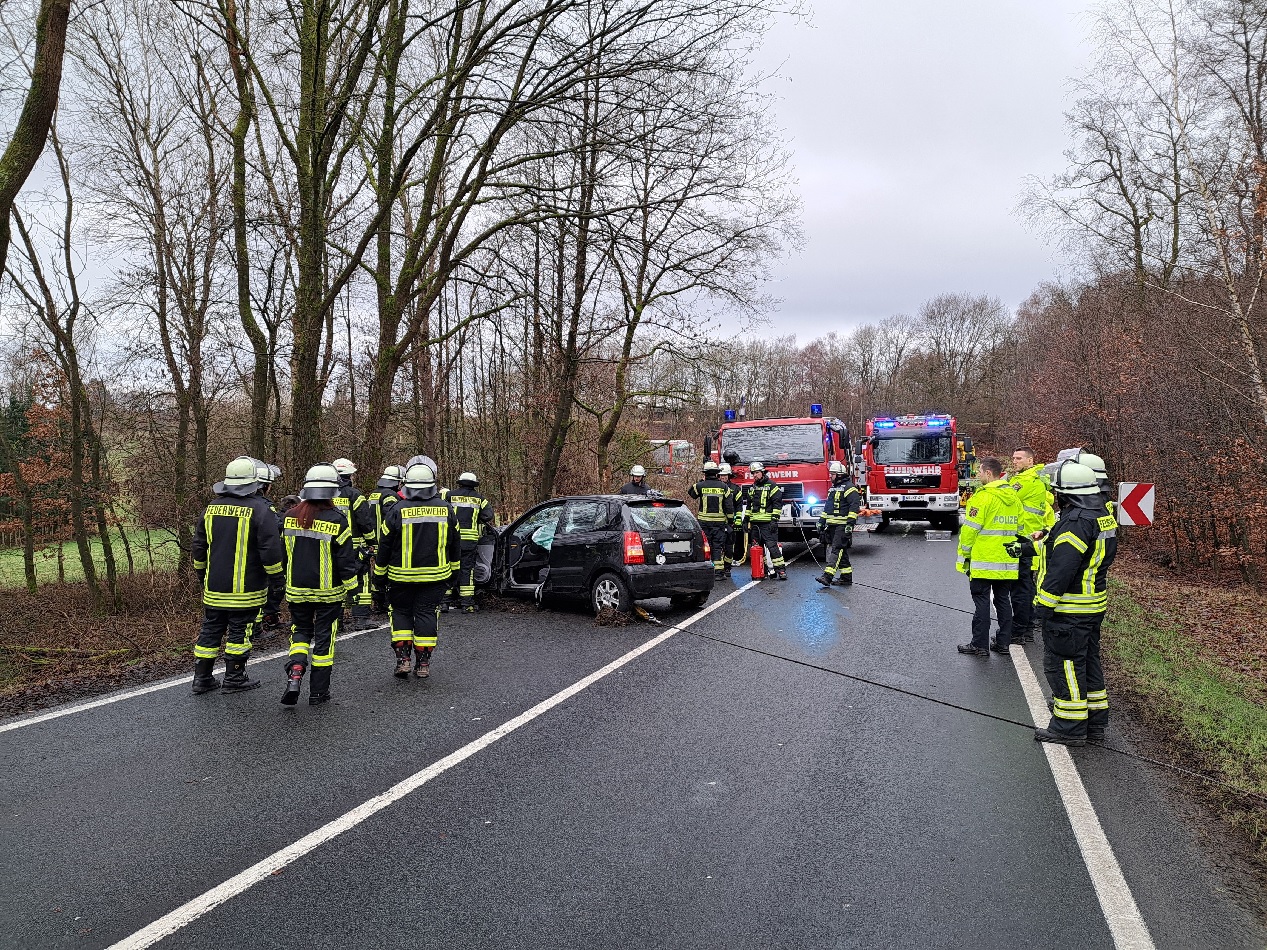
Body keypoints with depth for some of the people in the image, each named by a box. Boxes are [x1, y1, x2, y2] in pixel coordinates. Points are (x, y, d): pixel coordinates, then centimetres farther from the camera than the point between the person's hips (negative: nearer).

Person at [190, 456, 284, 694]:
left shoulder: (212, 508, 7)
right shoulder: (260, 510, -12)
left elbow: (199, 546, 14)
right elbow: (270, 549, -15)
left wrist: (202, 575, 26)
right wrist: (277, 577, -3)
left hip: (214, 587, 5)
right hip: (246, 589, -5)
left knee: (210, 630, 13)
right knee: (239, 631, 4)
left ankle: (201, 678, 18)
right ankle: (234, 678, 12)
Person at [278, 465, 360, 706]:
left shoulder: (290, 517, -2)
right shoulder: (337, 520, -16)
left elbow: (281, 552, 9)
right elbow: (346, 559, -13)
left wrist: (285, 581, 22)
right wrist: (351, 586, -1)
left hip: (297, 590, 3)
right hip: (329, 592, -3)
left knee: (300, 630, 20)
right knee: (324, 637, 8)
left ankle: (294, 674, -4)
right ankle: (318, 692, 15)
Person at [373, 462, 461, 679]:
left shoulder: (398, 511, -9)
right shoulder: (446, 509, -1)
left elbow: (385, 546, -4)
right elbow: (455, 544, 9)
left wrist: (379, 574, 7)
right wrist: (453, 570, 21)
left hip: (402, 576, -2)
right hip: (435, 576, 2)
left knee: (400, 612, 13)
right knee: (427, 614, 7)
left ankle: (402, 658, 6)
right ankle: (423, 663, 9)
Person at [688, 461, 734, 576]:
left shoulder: (701, 485, -4)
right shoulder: (724, 487, 0)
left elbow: (690, 492, 17)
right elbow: (729, 506, 1)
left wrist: (701, 480, 21)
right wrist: (730, 519, 10)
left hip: (704, 521, 0)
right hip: (720, 521, 0)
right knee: (718, 546, 3)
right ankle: (719, 571, 0)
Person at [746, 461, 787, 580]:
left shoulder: (772, 486, -4)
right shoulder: (752, 488, 17)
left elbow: (777, 503, -9)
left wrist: (774, 520, -15)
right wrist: (746, 519, 20)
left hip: (767, 523, -7)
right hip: (755, 523, 7)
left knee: (772, 545, -13)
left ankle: (781, 569, -12)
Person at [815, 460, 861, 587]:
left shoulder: (849, 487, -10)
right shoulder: (834, 488, 20)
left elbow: (855, 506, -17)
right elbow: (827, 506, 26)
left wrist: (850, 523, -23)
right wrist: (821, 521, 23)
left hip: (843, 526, -9)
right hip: (832, 525, 9)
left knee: (837, 550, -14)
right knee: (841, 552, 11)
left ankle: (827, 576, -23)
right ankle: (846, 576, 16)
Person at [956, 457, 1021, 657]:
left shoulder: (983, 496, -15)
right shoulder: (1013, 497, 10)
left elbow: (970, 529, -15)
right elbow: (1018, 528, 16)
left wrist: (964, 554, -5)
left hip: (983, 561, -7)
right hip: (1008, 563, 7)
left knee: (981, 602, -1)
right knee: (1003, 601, 14)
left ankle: (979, 644, 1)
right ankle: (1003, 642, 19)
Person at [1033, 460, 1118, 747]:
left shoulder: (1077, 521, -22)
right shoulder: (1103, 516, 10)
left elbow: (1061, 569, -25)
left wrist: (1044, 604, -21)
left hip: (1069, 611, -10)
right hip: (1094, 606, 10)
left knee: (1063, 664, -1)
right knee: (1088, 661, 18)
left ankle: (1070, 728, 6)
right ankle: (1095, 723, 27)